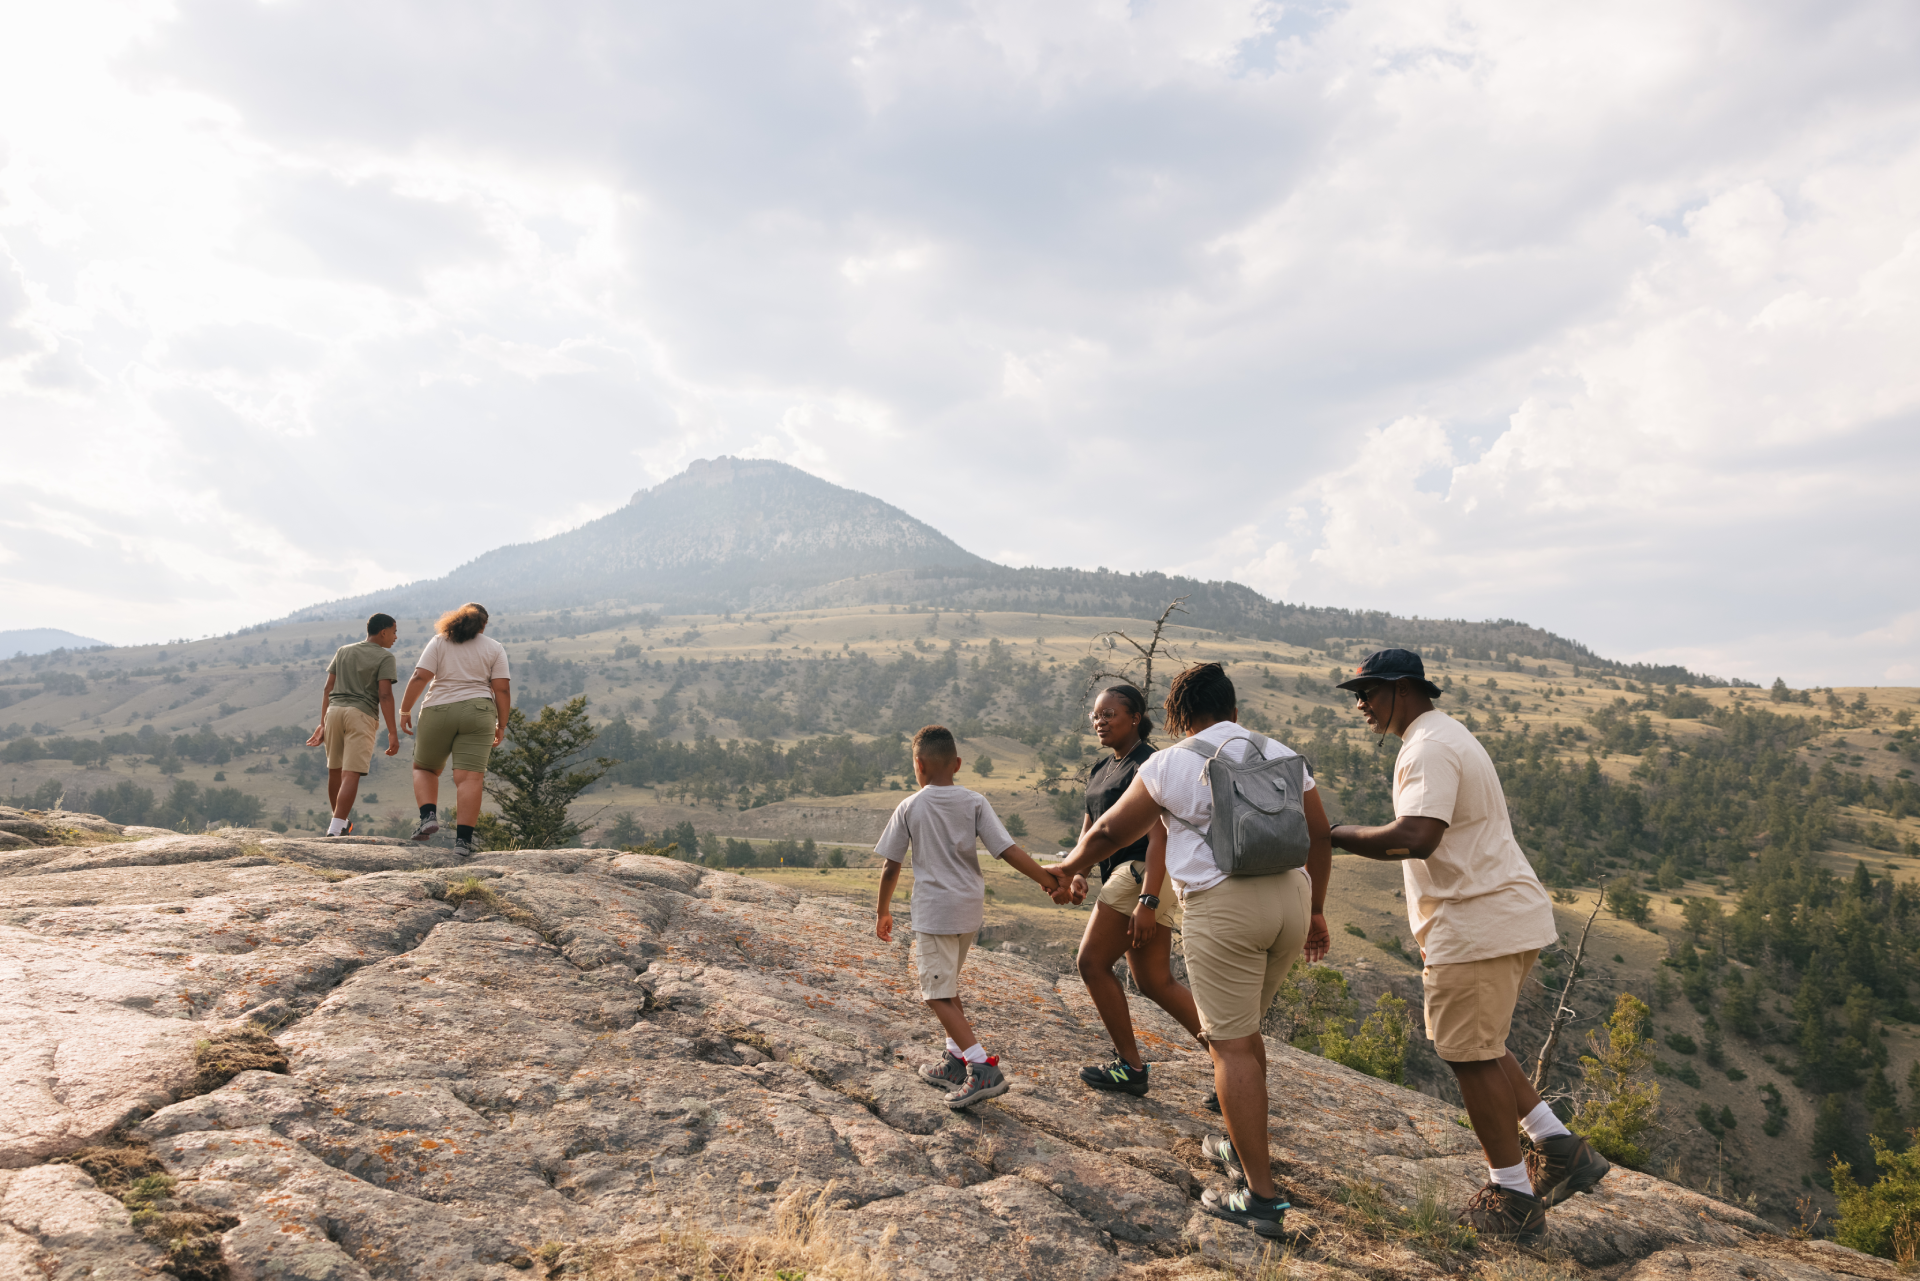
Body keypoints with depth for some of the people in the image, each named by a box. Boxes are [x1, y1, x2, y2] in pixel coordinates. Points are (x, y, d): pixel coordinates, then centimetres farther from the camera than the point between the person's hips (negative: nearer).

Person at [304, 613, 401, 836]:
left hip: (334, 710, 6)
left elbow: (328, 688, 15)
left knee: (335, 770, 20)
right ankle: (335, 830, -17)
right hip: (361, 713, -6)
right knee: (351, 774, -9)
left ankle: (338, 820, 36)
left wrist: (323, 723, 17)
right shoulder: (384, 657, 1)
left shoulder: (343, 651, 19)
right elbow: (385, 695, -9)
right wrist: (392, 732, -9)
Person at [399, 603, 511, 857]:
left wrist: (404, 710, 4)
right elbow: (502, 689, 1)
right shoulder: (494, 648, 9)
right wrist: (501, 726, 7)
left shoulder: (439, 642, 7)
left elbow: (420, 677, -4)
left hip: (437, 712, 0)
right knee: (470, 777, -5)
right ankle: (463, 839, -12)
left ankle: (428, 816, 0)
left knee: (424, 768, 20)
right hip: (477, 713, 0)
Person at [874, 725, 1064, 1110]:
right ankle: (956, 1060, 27)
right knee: (948, 986, 23)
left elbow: (891, 867, -1)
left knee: (937, 996, -2)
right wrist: (1045, 877, -1)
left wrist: (883, 912, 11)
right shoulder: (974, 802, 0)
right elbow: (1007, 849, -8)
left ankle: (984, 1068, -12)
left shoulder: (909, 808, -6)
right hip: (971, 907, 5)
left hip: (934, 911, -5)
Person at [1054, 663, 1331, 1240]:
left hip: (1223, 905, -6)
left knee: (1230, 1045, 0)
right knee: (1244, 1026, 23)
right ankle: (1242, 1144, 36)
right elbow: (1319, 835, 16)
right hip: (1291, 896, 6)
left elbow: (1111, 831, 6)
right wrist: (1315, 912, 25)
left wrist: (1070, 865, 24)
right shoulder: (1283, 755, 13)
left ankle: (1261, 1196, 2)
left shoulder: (1172, 764, -1)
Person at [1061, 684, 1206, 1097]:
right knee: (1155, 982, 9)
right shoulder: (1101, 769, 17)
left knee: (1092, 962, -4)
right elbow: (1090, 830, 19)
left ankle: (1130, 1067, 7)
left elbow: (1158, 837, -20)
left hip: (1143, 874, -9)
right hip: (1124, 876, 9)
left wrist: (1147, 900, -27)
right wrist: (1076, 873, 1)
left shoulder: (1148, 765, -12)